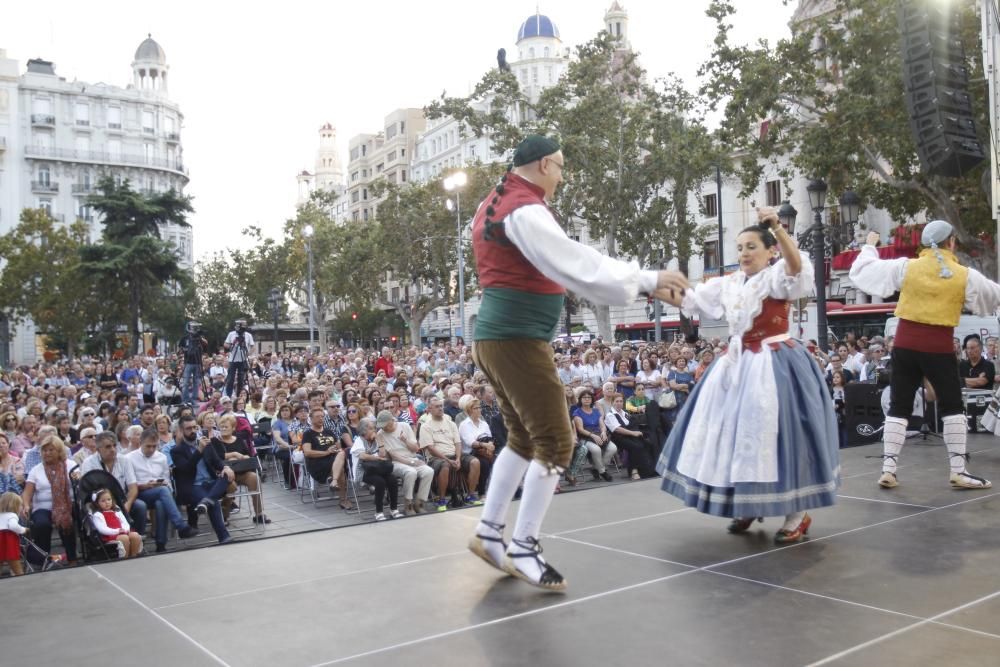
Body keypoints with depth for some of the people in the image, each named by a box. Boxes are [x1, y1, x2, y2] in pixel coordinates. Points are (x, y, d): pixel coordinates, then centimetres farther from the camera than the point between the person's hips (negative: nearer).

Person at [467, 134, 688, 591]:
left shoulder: (496, 205, 18)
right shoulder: (524, 210, -14)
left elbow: (554, 263, 19)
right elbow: (576, 263, -22)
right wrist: (647, 280, -19)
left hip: (499, 337, 10)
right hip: (518, 340, -10)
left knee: (524, 438, 17)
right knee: (555, 443, -5)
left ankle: (488, 533, 23)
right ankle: (523, 550, 1)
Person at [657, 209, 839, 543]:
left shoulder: (777, 277, -6)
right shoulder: (728, 284, 11)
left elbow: (796, 264, -29)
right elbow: (687, 300, 12)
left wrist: (777, 228, -42)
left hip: (774, 364, -7)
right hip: (736, 364, 7)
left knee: (777, 432, -9)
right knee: (733, 431, 8)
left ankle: (797, 514, 5)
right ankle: (747, 505, 23)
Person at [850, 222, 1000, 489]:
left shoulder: (905, 267, 0)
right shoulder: (965, 276, 0)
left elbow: (862, 270, 7)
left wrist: (870, 245, 25)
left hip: (906, 344, 2)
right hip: (939, 346, -2)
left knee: (899, 407, 7)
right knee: (952, 407, 11)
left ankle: (888, 470, 4)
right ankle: (958, 471, 10)